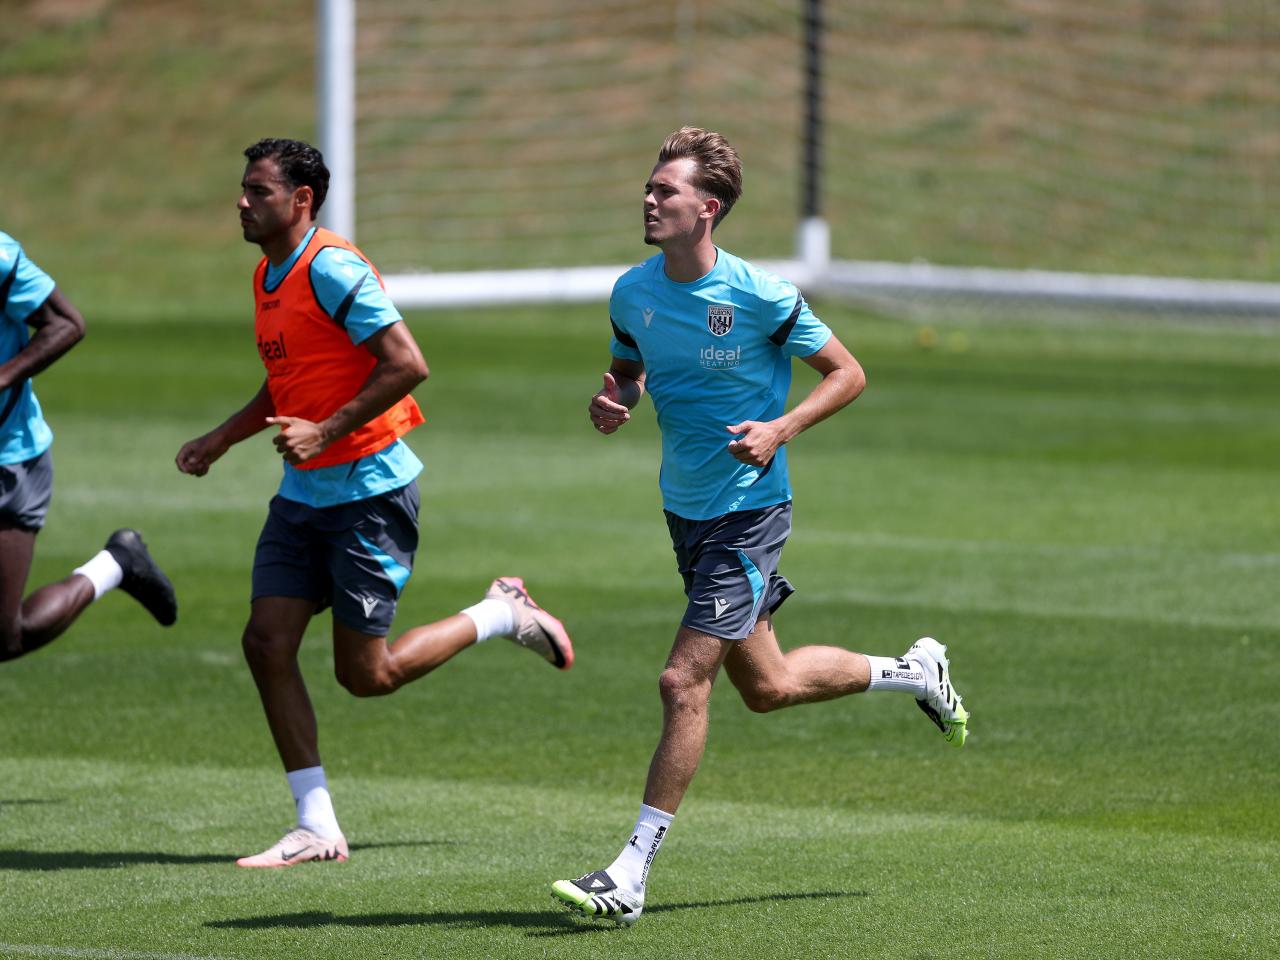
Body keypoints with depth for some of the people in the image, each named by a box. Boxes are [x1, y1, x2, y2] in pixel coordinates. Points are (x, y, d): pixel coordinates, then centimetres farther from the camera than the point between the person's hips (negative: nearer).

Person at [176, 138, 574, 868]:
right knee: (268, 643, -4)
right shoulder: (268, 278, 12)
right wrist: (220, 440, 18)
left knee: (366, 673, -4)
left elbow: (407, 364, -22)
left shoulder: (332, 269, -17)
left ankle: (502, 615, 19)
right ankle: (318, 829, 1)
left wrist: (325, 433, -23)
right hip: (303, 495, 9)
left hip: (370, 487, -9)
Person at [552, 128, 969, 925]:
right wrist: (613, 403, -6)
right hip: (686, 507, 7)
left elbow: (847, 373, -6)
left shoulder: (760, 296, -16)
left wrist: (782, 428, -21)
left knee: (685, 680, -14)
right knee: (767, 685, 17)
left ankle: (633, 875, -10)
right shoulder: (633, 293, -1)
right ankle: (913, 672, 43)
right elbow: (627, 371, 18)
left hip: (750, 508, -7)